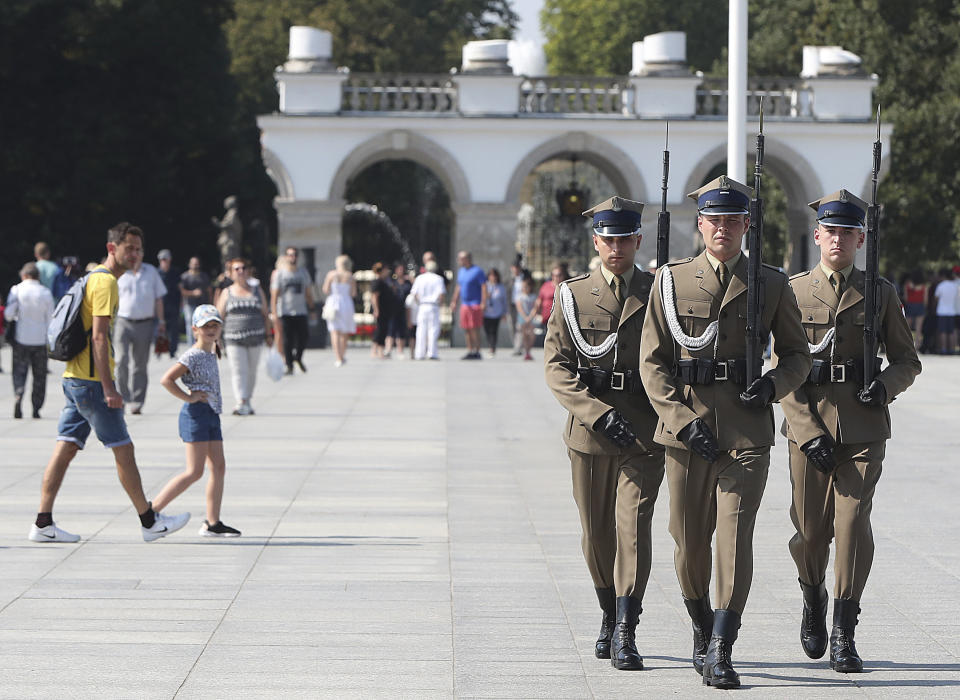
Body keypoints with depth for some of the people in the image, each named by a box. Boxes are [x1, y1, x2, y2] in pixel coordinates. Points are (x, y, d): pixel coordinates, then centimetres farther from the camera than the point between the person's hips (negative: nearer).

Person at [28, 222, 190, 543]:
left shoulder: (93, 277, 18)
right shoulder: (105, 282, -13)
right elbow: (99, 337, -20)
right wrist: (109, 388, -22)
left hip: (73, 379, 10)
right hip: (92, 381, -10)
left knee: (66, 448, 6)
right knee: (123, 449, -1)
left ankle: (43, 523, 3)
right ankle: (150, 522, 7)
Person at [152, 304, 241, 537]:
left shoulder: (211, 354, 15)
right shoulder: (192, 356, -12)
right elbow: (166, 379, -20)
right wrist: (188, 397, -16)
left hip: (211, 415, 9)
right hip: (196, 414, -9)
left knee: (218, 467, 5)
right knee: (195, 471, -11)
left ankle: (212, 523, 8)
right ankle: (152, 511, -7)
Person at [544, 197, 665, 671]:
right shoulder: (573, 294, 5)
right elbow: (556, 365, -3)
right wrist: (599, 413, -15)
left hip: (644, 431, -1)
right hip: (589, 430, 2)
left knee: (633, 525, -12)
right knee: (597, 533, 9)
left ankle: (625, 633, -15)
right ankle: (610, 614, 30)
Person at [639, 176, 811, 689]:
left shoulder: (771, 285, 7)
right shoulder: (671, 281, 6)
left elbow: (797, 354, 14)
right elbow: (652, 361, 3)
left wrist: (774, 383, -8)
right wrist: (684, 418, -9)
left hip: (747, 430, -1)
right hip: (686, 424, 1)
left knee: (735, 535, -13)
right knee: (690, 540, 8)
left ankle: (721, 651, -16)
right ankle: (702, 632, 30)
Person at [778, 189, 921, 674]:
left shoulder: (880, 293, 8)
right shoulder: (793, 291, 5)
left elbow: (907, 360, 14)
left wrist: (886, 385, -10)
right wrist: (808, 431, -9)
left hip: (863, 428, 0)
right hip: (808, 423, 0)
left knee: (853, 522, -11)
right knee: (810, 528, 5)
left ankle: (844, 634, -6)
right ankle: (813, 599, 35)